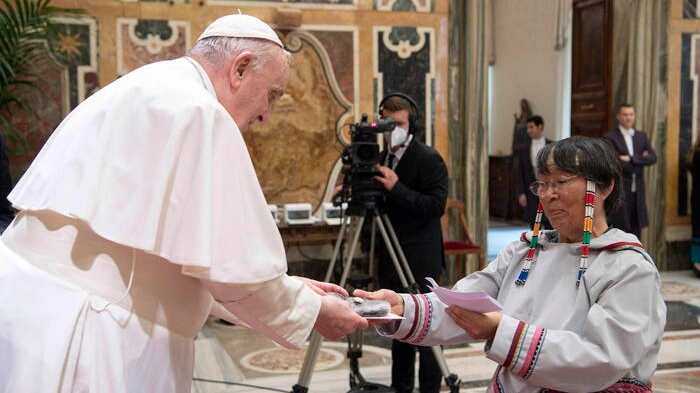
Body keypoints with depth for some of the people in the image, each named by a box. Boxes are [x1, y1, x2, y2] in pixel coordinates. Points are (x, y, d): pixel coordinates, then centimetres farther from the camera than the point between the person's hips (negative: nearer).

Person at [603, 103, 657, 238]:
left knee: (636, 231, 9)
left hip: (638, 192, 6)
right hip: (619, 191, -5)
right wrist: (640, 159, -6)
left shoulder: (641, 136, 14)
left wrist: (631, 158, -11)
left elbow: (653, 157, 1)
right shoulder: (610, 137, -5)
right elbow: (617, 163, -15)